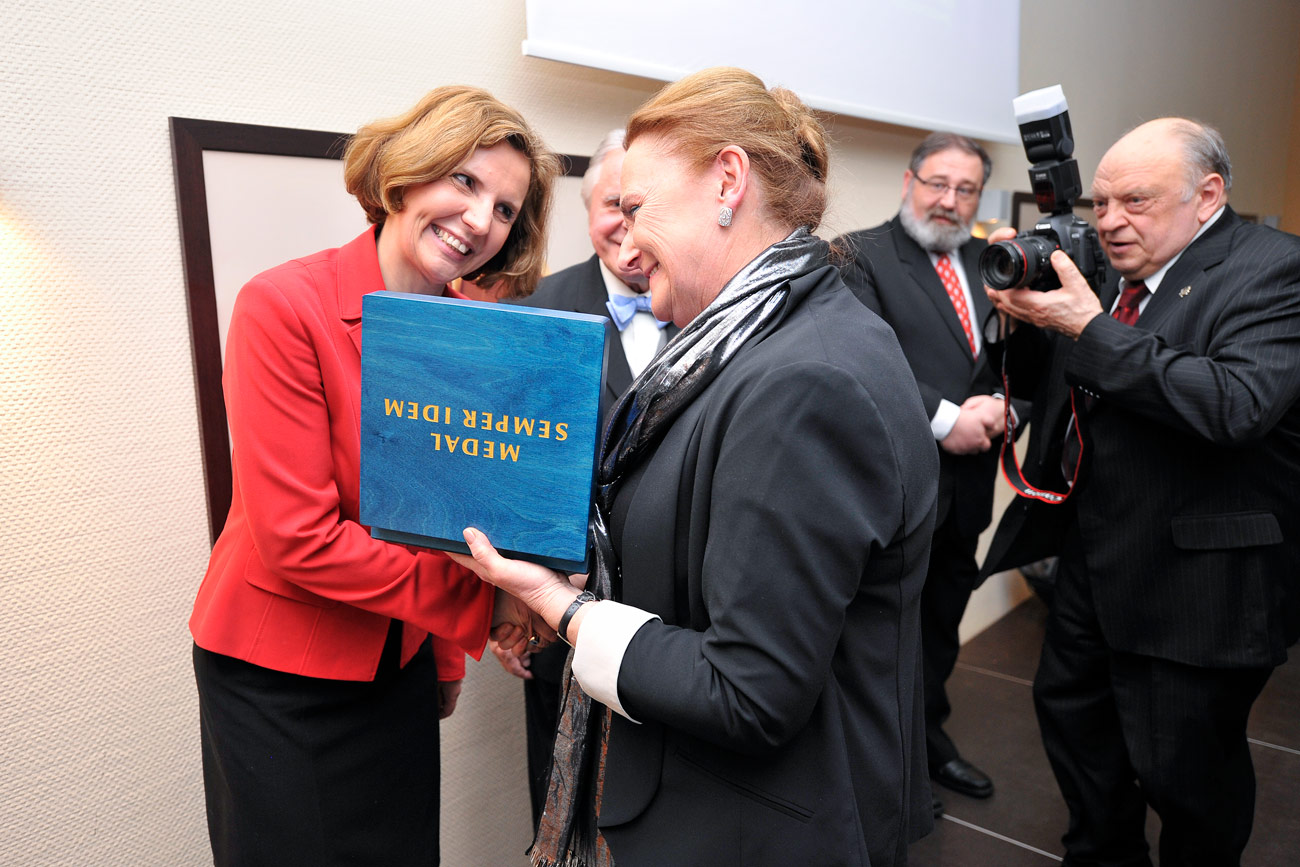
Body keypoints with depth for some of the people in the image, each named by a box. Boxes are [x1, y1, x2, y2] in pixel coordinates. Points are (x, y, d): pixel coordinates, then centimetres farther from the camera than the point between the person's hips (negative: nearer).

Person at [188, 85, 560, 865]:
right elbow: (298, 539, -22)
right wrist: (481, 602, -23)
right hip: (275, 674, -5)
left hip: (404, 661, 5)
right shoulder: (284, 306, -19)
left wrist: (447, 655, 9)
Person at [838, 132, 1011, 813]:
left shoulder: (992, 263, 11)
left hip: (966, 481, 7)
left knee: (942, 622, 22)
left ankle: (930, 737, 42)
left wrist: (998, 405, -12)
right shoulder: (860, 255, -8)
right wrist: (945, 419, -20)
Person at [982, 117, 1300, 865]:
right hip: (1093, 553, 8)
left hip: (1197, 576, -8)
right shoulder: (1118, 274, 7)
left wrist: (1091, 330, -28)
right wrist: (1025, 316, -8)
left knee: (1182, 766, 6)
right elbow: (1043, 383, 11)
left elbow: (1236, 403, -31)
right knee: (1070, 710, 21)